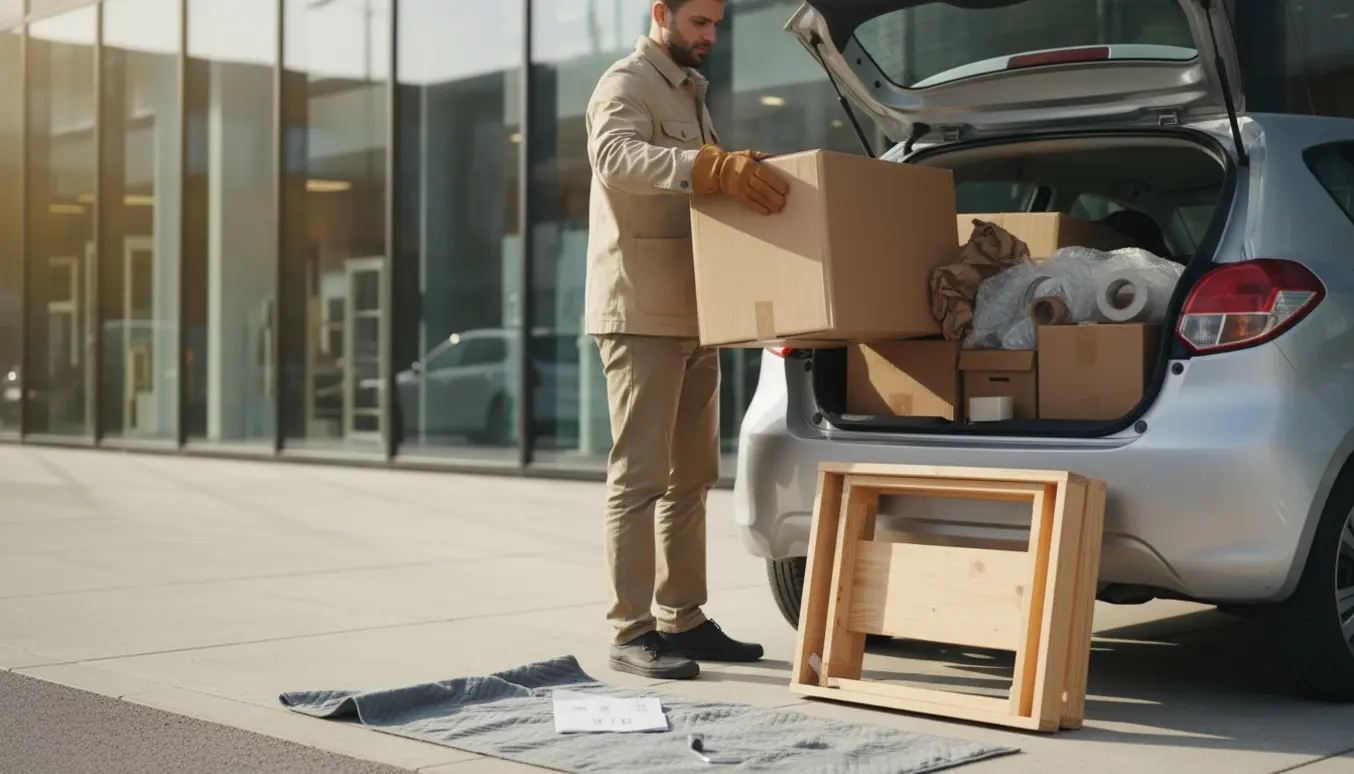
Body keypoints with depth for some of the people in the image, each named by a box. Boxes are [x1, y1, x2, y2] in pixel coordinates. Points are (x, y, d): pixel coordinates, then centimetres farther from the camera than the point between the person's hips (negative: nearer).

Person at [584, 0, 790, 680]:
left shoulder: (688, 93, 23)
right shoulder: (626, 86, -7)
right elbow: (615, 155, -28)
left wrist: (745, 171, 10)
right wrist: (714, 169, -40)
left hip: (691, 317, 10)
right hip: (641, 314, -9)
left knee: (691, 476, 12)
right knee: (640, 476, -10)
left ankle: (683, 621, 19)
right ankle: (632, 633, -7)